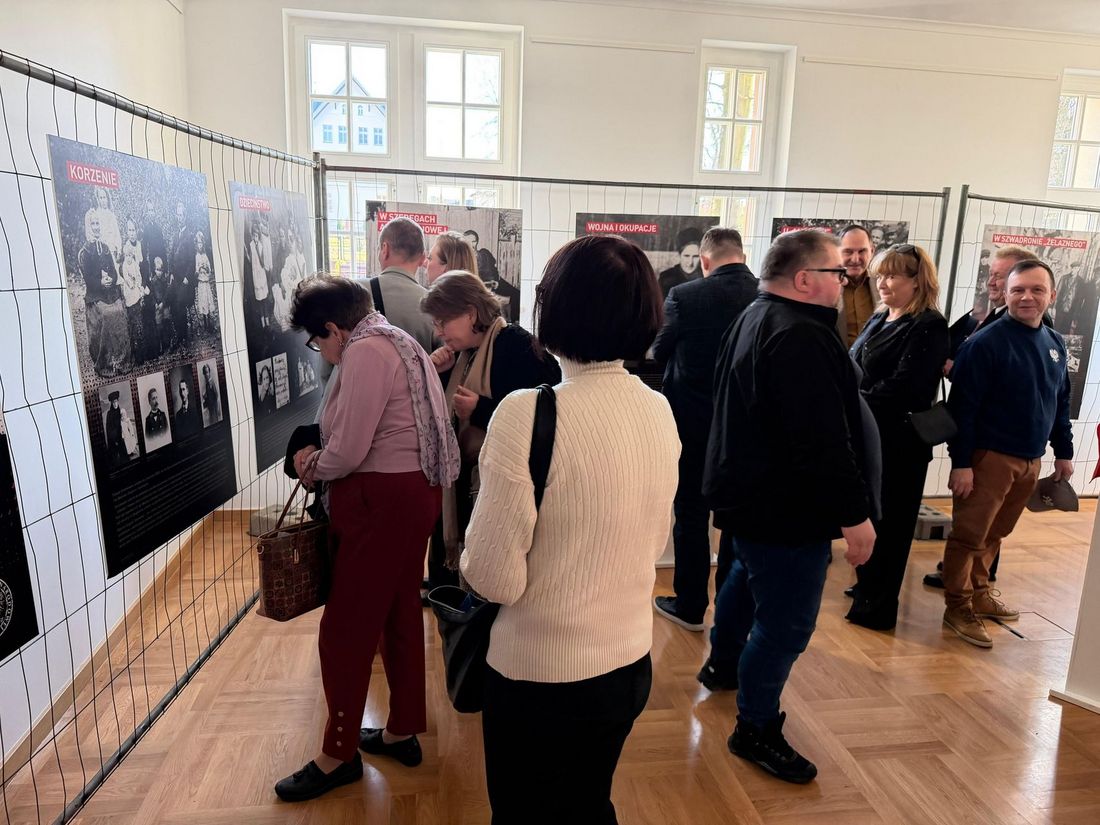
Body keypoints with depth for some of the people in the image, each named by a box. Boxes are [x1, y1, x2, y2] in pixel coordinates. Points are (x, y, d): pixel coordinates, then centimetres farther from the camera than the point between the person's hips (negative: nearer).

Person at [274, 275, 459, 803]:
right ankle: (402, 731, 33)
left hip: (384, 501, -10)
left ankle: (339, 754, 19)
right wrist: (322, 460, 9)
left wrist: (311, 468, 0)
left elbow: (348, 452, -19)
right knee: (400, 614, 18)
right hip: (410, 492, 10)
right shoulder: (393, 340, 15)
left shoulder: (365, 351, -16)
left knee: (346, 628, 3)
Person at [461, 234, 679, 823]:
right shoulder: (660, 411, -4)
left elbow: (495, 579, -20)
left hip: (540, 678, -6)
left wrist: (472, 554, 0)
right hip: (630, 664, 6)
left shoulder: (528, 413, -25)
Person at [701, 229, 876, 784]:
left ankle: (723, 663, 50)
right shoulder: (801, 338, -25)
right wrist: (854, 514, -21)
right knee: (786, 622, 1)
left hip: (750, 492, 11)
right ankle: (756, 729, 17)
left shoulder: (755, 320, 9)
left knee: (747, 578, 29)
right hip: (787, 508, -11)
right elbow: (823, 442, -29)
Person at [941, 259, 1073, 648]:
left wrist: (1064, 451, 18)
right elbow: (961, 406, -16)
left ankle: (979, 593, 33)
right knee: (969, 535, 2)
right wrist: (961, 462, -19)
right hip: (989, 456, -7)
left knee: (995, 534, 18)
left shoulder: (1055, 344, 9)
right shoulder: (986, 342, -14)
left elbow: (1061, 402, 19)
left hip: (1031, 460, 7)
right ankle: (959, 607, 14)